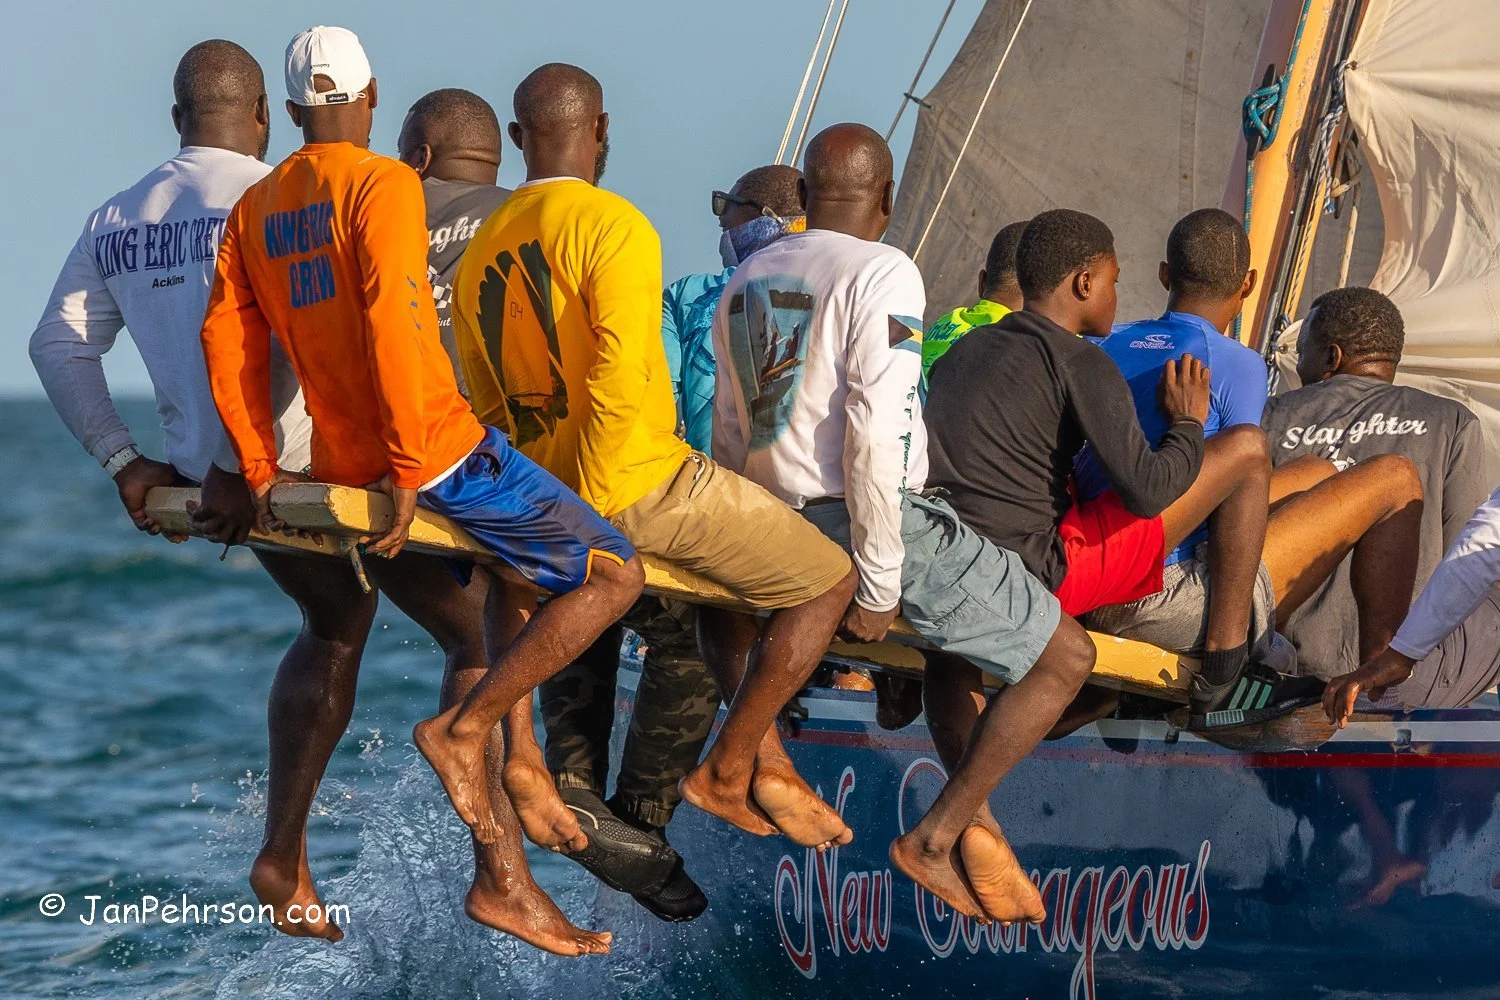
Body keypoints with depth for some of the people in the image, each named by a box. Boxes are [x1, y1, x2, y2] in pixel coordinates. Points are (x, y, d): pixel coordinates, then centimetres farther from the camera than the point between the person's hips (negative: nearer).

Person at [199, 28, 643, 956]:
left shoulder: (256, 209, 12)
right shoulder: (383, 184, -10)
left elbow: (227, 340, 9)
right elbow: (391, 321, -21)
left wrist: (263, 471, 13)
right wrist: (410, 469, -18)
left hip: (345, 466, 8)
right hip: (443, 452, -8)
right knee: (615, 573, 0)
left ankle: (505, 879, 11)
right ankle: (461, 730, -10)